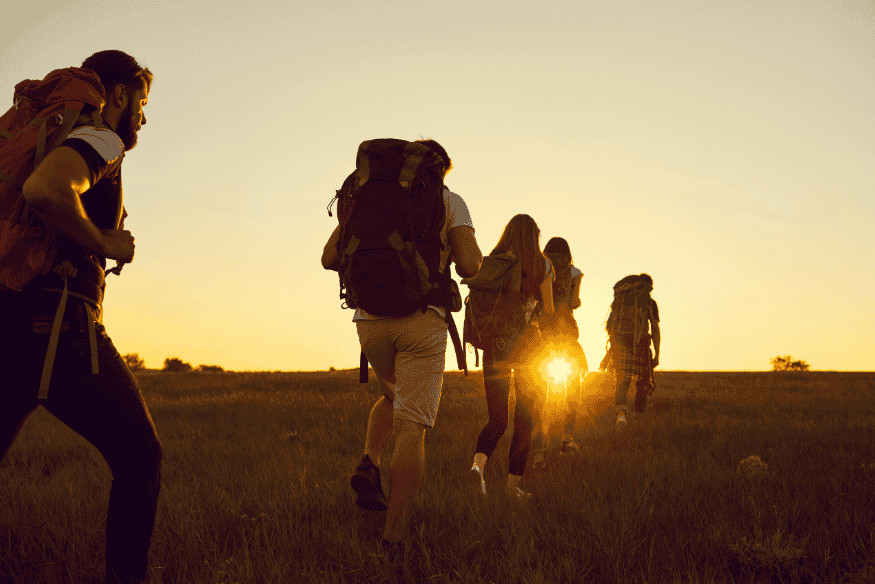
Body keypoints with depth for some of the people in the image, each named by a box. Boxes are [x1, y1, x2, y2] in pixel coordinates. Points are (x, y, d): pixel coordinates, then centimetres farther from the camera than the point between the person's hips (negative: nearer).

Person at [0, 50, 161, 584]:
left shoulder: (56, 142, 24)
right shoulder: (102, 141, -5)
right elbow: (44, 190, -27)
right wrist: (107, 245, -14)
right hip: (58, 326, -9)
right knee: (139, 459, 5)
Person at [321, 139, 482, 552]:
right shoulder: (449, 201, 6)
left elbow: (330, 258, 8)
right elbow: (470, 267, -6)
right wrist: (473, 259, 17)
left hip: (370, 319, 4)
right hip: (422, 317, -4)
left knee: (394, 397, 30)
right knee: (411, 426, -1)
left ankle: (368, 463, 6)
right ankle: (392, 534, -3)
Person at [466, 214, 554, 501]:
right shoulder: (542, 265, 0)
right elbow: (548, 310, -2)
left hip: (494, 344, 2)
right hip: (527, 343, -2)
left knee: (497, 420, 9)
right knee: (525, 419, 10)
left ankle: (478, 464, -18)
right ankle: (513, 483, 10)